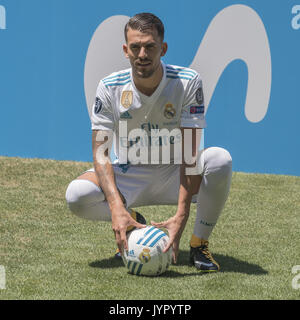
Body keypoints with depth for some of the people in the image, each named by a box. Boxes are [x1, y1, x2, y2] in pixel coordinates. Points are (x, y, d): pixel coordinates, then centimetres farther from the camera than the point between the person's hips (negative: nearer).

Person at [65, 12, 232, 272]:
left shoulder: (188, 82, -17)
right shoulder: (110, 88, -12)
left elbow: (191, 153, -23)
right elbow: (101, 153, -17)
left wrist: (181, 216, -35)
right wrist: (117, 208, -35)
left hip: (174, 174, -1)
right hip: (130, 177, 1)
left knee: (220, 159, -32)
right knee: (77, 195, -28)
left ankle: (199, 244, -13)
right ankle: (134, 222, 2)